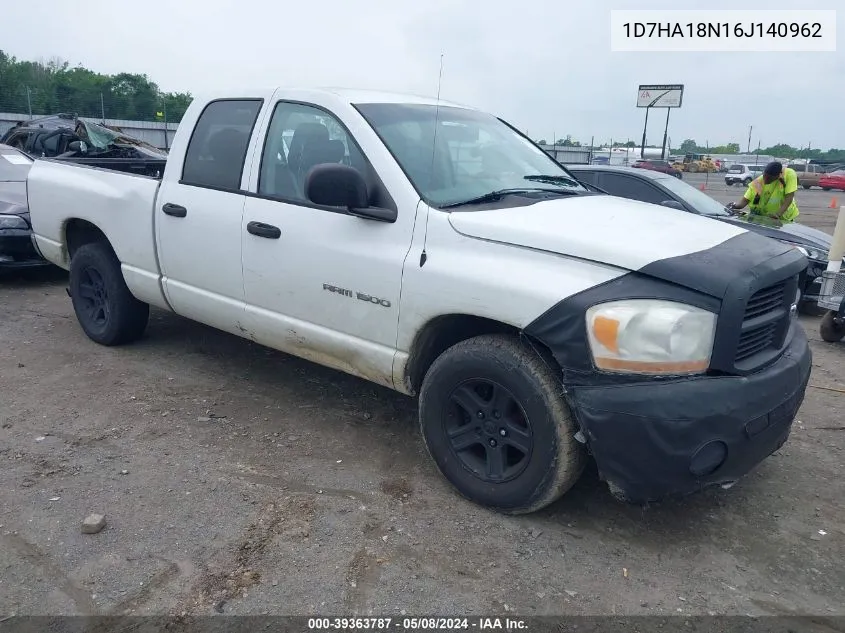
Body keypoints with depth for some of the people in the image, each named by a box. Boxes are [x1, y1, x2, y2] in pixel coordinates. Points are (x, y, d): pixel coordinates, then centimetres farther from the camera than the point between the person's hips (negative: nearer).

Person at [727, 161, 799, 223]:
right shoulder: (758, 182, -19)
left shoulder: (789, 174, -24)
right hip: (763, 217, 1)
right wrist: (735, 205, -41)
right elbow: (745, 200, -19)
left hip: (784, 218, -1)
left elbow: (789, 197, -28)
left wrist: (778, 214, -40)